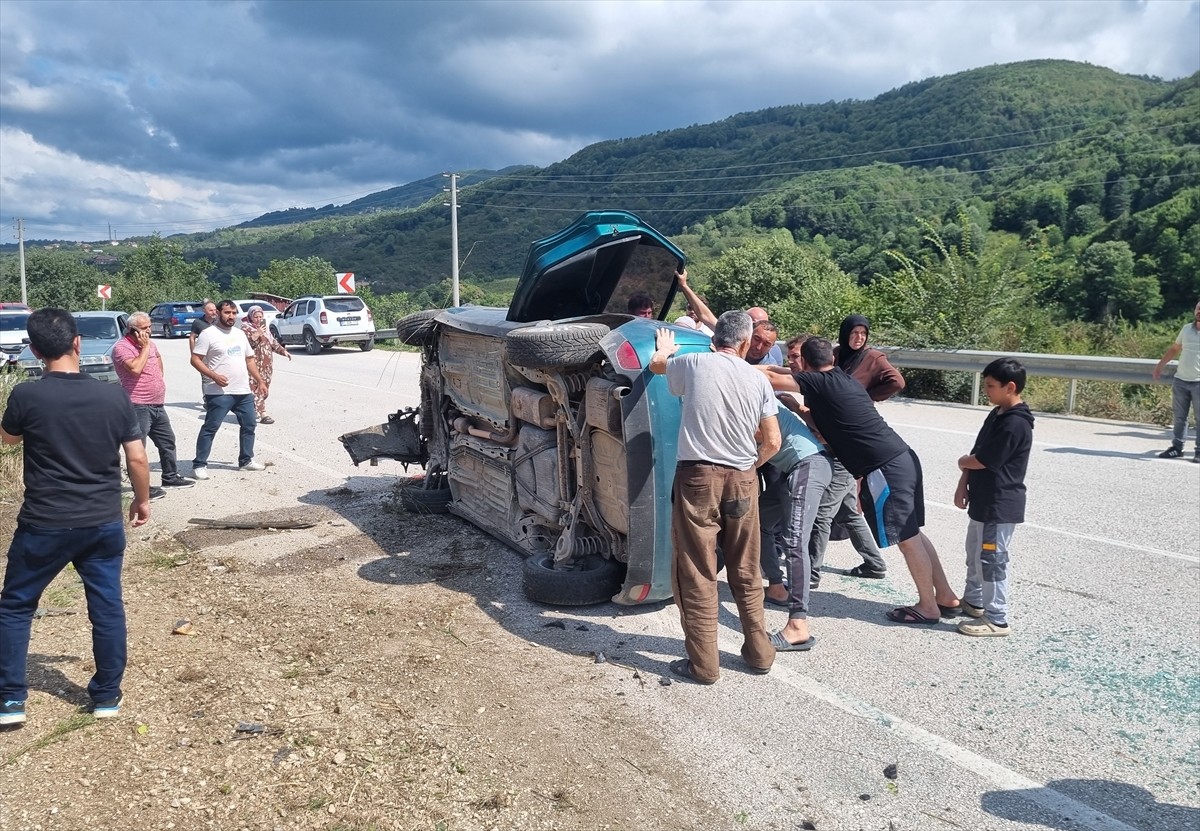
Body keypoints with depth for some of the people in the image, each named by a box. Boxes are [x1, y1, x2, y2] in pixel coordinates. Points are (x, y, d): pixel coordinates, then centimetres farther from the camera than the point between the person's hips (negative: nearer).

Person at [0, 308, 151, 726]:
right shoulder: (114, 396, -7)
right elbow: (137, 459, -1)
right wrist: (142, 500, 14)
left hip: (44, 524, -2)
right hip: (104, 523, 2)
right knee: (107, 607, 12)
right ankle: (107, 695, 21)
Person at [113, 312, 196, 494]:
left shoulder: (150, 344, 13)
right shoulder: (122, 347, -13)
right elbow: (135, 368, -28)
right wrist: (145, 347, -17)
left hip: (158, 405, 9)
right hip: (138, 407, -9)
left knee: (167, 442, 18)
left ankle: (170, 477, 31)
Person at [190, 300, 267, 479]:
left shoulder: (240, 334, 14)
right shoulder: (208, 334, -7)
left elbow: (250, 359, 20)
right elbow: (195, 359, -11)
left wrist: (260, 381, 14)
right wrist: (213, 376, -23)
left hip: (244, 391, 7)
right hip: (219, 393, -7)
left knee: (249, 425, 14)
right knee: (210, 428, -3)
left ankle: (246, 460, 27)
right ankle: (199, 464, 3)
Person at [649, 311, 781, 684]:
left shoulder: (693, 363, -3)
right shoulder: (758, 379, 3)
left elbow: (656, 365, 20)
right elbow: (772, 442, 4)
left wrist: (664, 349, 42)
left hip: (698, 478, -3)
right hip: (743, 481, 3)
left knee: (697, 575, 4)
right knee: (746, 573, 17)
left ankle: (703, 664, 9)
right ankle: (759, 652, 27)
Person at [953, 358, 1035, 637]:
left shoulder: (1015, 424, -23)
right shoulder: (997, 415, 9)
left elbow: (982, 461, -21)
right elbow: (976, 452, 11)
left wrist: (962, 462, -1)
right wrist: (963, 484, 4)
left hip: (1000, 505, -10)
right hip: (984, 500, 10)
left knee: (991, 560, -2)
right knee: (975, 553, 22)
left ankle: (997, 620, 8)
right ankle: (973, 600, 38)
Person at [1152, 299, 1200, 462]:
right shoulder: (1186, 329, 8)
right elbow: (1174, 349, 21)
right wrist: (1160, 366, 18)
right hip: (1180, 380, 4)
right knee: (1179, 416, 8)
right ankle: (1177, 447, 16)